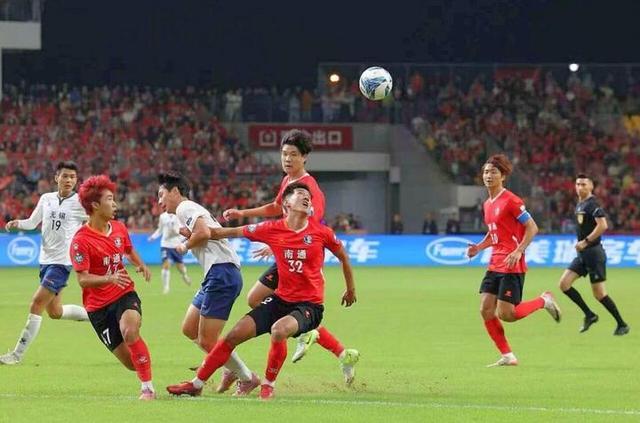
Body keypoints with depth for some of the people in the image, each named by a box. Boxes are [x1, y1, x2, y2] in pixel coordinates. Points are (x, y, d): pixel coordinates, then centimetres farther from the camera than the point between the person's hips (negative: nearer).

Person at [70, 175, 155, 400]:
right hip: (98, 305, -2)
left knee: (130, 331, -31)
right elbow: (83, 280, -19)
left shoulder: (119, 228, 3)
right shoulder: (81, 240, -15)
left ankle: (147, 388, -22)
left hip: (124, 294, 2)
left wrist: (141, 265, 4)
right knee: (131, 362, -4)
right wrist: (110, 278, -35)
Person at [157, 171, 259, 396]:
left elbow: (204, 232, -22)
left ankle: (247, 377, 5)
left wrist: (185, 246, -4)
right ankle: (233, 369, 18)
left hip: (221, 273, -10)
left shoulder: (184, 208, -5)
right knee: (189, 329, 15)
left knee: (207, 341, -7)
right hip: (217, 275, 10)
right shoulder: (191, 210, 25)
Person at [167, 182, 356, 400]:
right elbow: (233, 232, 7)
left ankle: (269, 384, -11)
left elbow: (343, 256, 11)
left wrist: (351, 290, 23)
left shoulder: (320, 232, -6)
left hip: (310, 305, -4)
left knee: (279, 329, -34)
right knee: (235, 334, -3)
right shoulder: (273, 229, -2)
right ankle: (197, 384, 14)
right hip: (281, 299, 4)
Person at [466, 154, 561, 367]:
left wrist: (518, 251, -21)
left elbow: (532, 228, -12)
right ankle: (507, 356, 6)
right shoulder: (488, 204, 14)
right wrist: (478, 247, 8)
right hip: (495, 264, 8)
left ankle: (544, 301, 14)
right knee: (485, 310, -1)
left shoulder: (511, 201, -12)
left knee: (505, 314, -11)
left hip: (512, 265, -8)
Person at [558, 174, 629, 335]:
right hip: (582, 254, 9)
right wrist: (582, 243, 16)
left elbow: (602, 225, -26)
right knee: (564, 283, 0)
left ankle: (622, 325, 8)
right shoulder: (579, 205, 14)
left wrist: (585, 242, -23)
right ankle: (589, 315, 9)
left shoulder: (592, 204, -14)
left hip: (593, 252, -9)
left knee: (599, 293, -5)